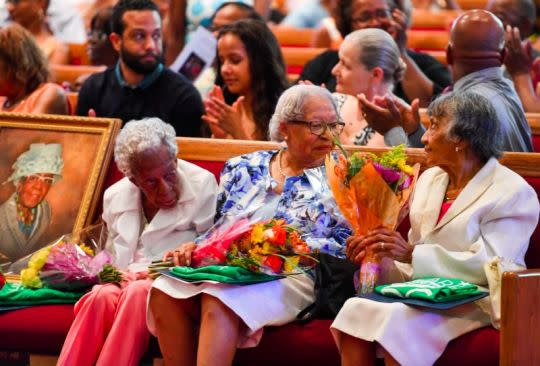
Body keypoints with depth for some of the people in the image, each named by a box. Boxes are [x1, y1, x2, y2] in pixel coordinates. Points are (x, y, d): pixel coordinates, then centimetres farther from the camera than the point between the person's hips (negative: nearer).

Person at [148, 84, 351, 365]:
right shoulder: (243, 169, 19)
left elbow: (345, 246, 0)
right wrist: (194, 247, -2)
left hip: (292, 277, -4)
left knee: (219, 298, -36)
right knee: (165, 291, -28)